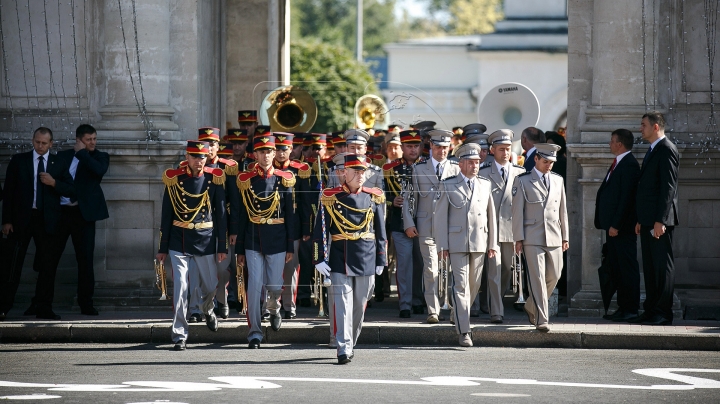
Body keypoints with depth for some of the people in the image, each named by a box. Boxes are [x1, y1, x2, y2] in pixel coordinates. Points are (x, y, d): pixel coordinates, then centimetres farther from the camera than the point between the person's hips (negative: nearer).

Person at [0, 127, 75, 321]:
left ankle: (43, 308, 11)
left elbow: (71, 190, 5)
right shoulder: (18, 161, 4)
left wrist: (54, 183, -13)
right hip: (21, 218, -1)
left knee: (47, 265, 3)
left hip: (47, 220, 2)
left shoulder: (59, 163, 8)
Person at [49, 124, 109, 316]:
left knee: (85, 259, 0)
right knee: (50, 257, 3)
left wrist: (82, 153, -8)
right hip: (60, 212, 2)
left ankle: (86, 303, 6)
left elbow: (99, 170, -18)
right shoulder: (63, 156, 11)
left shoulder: (99, 157, 5)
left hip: (83, 213, -1)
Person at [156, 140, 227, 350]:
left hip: (205, 241, 1)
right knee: (180, 287, -8)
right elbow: (166, 215, 3)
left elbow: (220, 213, 3)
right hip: (179, 243, -1)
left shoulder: (214, 179, -1)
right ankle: (179, 335, -2)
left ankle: (207, 309, 48)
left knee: (210, 285, 14)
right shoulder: (173, 179, -2)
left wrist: (222, 246, 1)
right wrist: (162, 248, 3)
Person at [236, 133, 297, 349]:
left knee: (275, 286, 7)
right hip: (253, 240, 0)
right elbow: (242, 215, 5)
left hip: (277, 241, 0)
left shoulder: (284, 179, 2)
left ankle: (274, 308, 42)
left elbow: (290, 214, 3)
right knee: (255, 286, -5)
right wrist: (239, 249, 4)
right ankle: (254, 333, -1)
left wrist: (290, 247, 0)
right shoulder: (246, 180, 2)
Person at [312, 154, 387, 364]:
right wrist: (320, 259, -7)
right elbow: (320, 231, -1)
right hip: (340, 260, -3)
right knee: (343, 302, -10)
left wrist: (381, 260, 10)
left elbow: (380, 232, 12)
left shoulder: (374, 197, 7)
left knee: (359, 305, 10)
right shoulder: (330, 197, 0)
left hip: (366, 260, 3)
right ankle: (344, 348, -13)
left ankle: (350, 342, 25)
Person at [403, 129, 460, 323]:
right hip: (427, 227, -1)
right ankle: (433, 311, -3)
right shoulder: (419, 169, 8)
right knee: (431, 269, -5)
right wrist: (409, 224, 0)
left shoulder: (457, 169, 8)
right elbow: (409, 198, 9)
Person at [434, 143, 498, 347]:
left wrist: (493, 243, 10)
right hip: (457, 243, -4)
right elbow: (440, 217, 0)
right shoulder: (448, 186, 1)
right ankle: (463, 331, -9)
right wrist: (442, 245, -6)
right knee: (461, 286, -8)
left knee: (474, 285, 10)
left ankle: (457, 315, 34)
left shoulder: (485, 185, 10)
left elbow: (491, 215, 13)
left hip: (479, 243, 4)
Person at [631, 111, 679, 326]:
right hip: (648, 221, 10)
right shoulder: (653, 150, 20)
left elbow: (668, 187, -17)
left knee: (663, 266, -6)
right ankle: (650, 311, 15)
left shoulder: (666, 150, -11)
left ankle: (663, 313, -4)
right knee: (650, 267, 11)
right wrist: (640, 220, 19)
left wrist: (660, 221, -21)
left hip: (659, 221, -10)